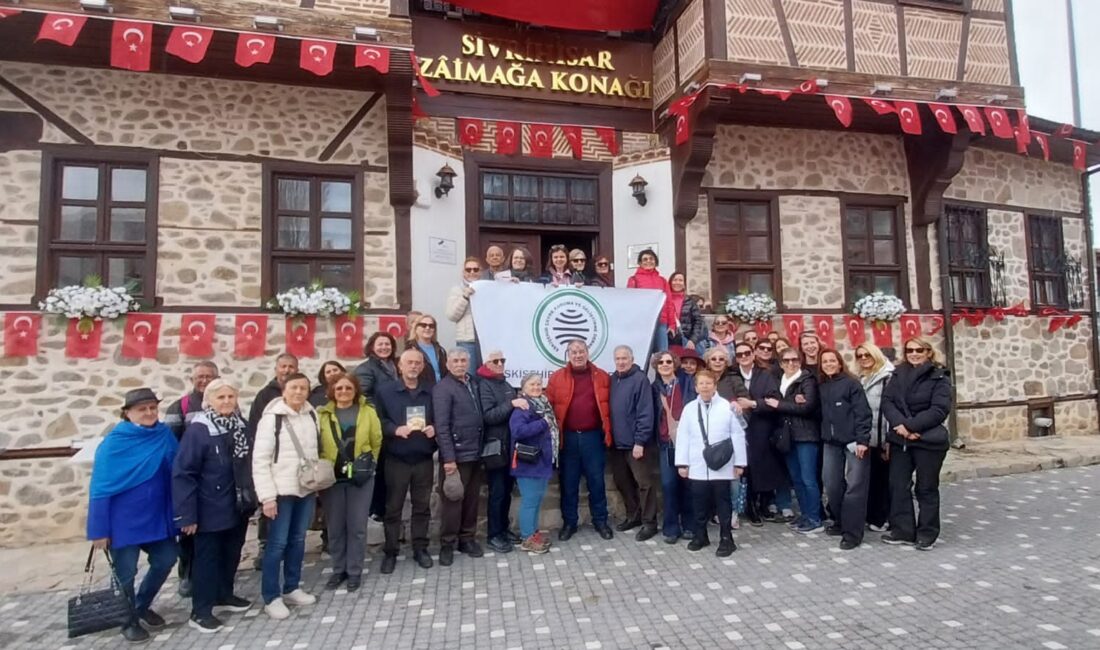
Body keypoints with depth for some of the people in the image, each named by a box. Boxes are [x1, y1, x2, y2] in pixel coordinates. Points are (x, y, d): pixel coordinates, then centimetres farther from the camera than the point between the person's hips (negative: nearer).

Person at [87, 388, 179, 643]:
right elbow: (100, 488, -13)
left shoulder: (165, 434, -3)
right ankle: (130, 621, 30)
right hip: (124, 520, -5)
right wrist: (100, 529, -13)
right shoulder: (114, 443, -15)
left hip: (157, 516, 5)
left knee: (165, 561, 14)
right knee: (126, 573, 8)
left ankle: (142, 606, 39)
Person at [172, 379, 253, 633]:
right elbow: (183, 474, -19)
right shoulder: (198, 430, -18)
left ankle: (224, 594, 37)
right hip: (211, 510, -6)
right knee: (207, 558, 6)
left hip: (238, 506, 6)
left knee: (232, 553, 19)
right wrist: (187, 514, -20)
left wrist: (251, 498, 10)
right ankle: (201, 611, 19)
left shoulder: (241, 425, 1)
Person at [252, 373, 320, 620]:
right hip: (281, 491, -5)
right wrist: (267, 496, -16)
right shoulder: (271, 418, -12)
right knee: (277, 544, 2)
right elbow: (260, 460, -13)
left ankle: (292, 589, 28)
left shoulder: (312, 415, 5)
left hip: (307, 489, 5)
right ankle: (271, 598, 14)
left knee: (298, 540, 14)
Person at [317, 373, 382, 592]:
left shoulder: (367, 412, 0)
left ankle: (355, 571, 18)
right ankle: (338, 569, 26)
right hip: (332, 477, 1)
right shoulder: (322, 414, 0)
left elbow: (376, 441, 5)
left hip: (360, 476, -1)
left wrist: (367, 463, 3)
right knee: (335, 526, 9)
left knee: (357, 526, 4)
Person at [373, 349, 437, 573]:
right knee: (393, 507, 7)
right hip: (396, 459, -2)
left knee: (422, 506, 11)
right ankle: (390, 552, 20)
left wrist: (434, 429, -9)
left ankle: (420, 549, 24)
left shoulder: (432, 392, 6)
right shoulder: (384, 390, 0)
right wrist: (396, 430, -18)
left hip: (424, 459, 2)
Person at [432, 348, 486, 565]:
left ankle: (467, 538, 27)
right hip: (456, 454, -6)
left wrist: (482, 447, 6)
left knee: (472, 499, 14)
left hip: (475, 453, 6)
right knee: (452, 501, 4)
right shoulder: (442, 388, -9)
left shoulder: (474, 384, 9)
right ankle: (447, 544, 17)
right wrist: (448, 458, -19)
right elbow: (442, 426, -15)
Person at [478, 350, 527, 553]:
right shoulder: (484, 385, -8)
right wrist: (511, 403, -26)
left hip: (510, 446, 7)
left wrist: (521, 404, 4)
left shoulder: (506, 385, 16)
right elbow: (488, 416, -20)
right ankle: (493, 535, 9)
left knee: (507, 491, 14)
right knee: (497, 493, -1)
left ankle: (503, 529, 25)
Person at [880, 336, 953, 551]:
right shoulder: (899, 374, 8)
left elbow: (939, 409, -14)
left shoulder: (939, 377, -5)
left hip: (928, 440, -4)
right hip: (900, 440, 4)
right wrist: (899, 424, -17)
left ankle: (927, 534, 21)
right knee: (898, 485, 8)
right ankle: (902, 530, 20)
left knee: (927, 488, 8)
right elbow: (887, 401, 0)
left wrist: (910, 425, -19)